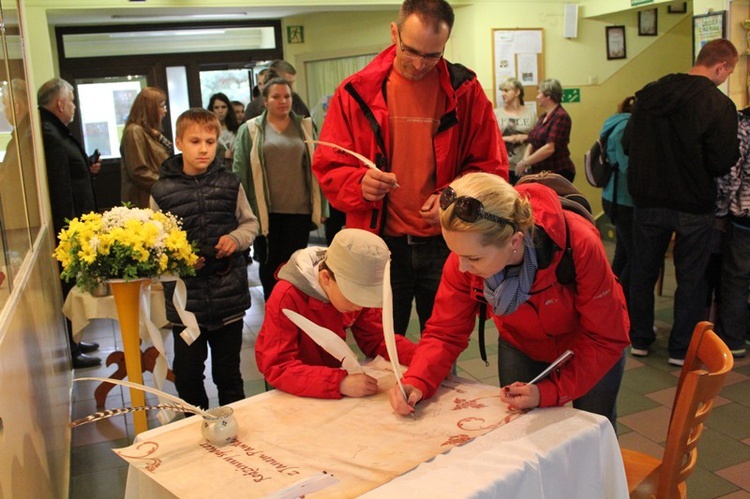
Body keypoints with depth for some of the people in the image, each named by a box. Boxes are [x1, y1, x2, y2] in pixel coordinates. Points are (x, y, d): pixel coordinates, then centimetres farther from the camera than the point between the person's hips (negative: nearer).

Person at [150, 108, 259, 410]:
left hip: (229, 294, 1)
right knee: (186, 373, 11)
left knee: (228, 372, 15)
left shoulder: (230, 184, 2)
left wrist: (236, 238, -10)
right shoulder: (162, 191, -3)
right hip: (184, 297, -1)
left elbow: (250, 223, 10)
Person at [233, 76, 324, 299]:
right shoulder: (250, 130, 2)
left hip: (299, 208, 0)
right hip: (266, 211, 0)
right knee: (269, 264, 11)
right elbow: (240, 171, 1)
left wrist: (320, 207, 3)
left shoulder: (305, 126, 7)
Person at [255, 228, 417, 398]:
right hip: (292, 391, -6)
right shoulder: (287, 297, -28)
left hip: (332, 371, 6)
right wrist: (340, 382, -43)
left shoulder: (357, 289, -11)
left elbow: (377, 339, -5)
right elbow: (278, 368, -32)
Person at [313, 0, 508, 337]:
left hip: (446, 244, 1)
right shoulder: (357, 93, -3)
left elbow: (490, 166, 4)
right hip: (381, 244, 0)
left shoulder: (464, 91, -1)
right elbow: (327, 166, 0)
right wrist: (360, 184, -21)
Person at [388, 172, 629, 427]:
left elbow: (606, 339, -29)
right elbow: (445, 331, -21)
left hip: (589, 349, -1)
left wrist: (550, 392, -39)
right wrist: (416, 382, -38)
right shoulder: (466, 253, -30)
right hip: (522, 347, 2)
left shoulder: (579, 245, -40)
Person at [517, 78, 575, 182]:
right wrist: (525, 160, -6)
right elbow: (532, 143, 14)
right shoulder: (543, 117, 15)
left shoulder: (561, 117, -11)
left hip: (558, 173, -7)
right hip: (539, 172, 7)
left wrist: (525, 162, -15)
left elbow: (550, 148, -20)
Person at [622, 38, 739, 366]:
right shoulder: (718, 105, -16)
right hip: (693, 206, -4)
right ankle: (682, 348, 20)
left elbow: (627, 145, 4)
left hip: (647, 200, 4)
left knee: (643, 269, 17)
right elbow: (722, 163, -17)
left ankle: (639, 338, 26)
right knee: (691, 277, 11)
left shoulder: (649, 94, -1)